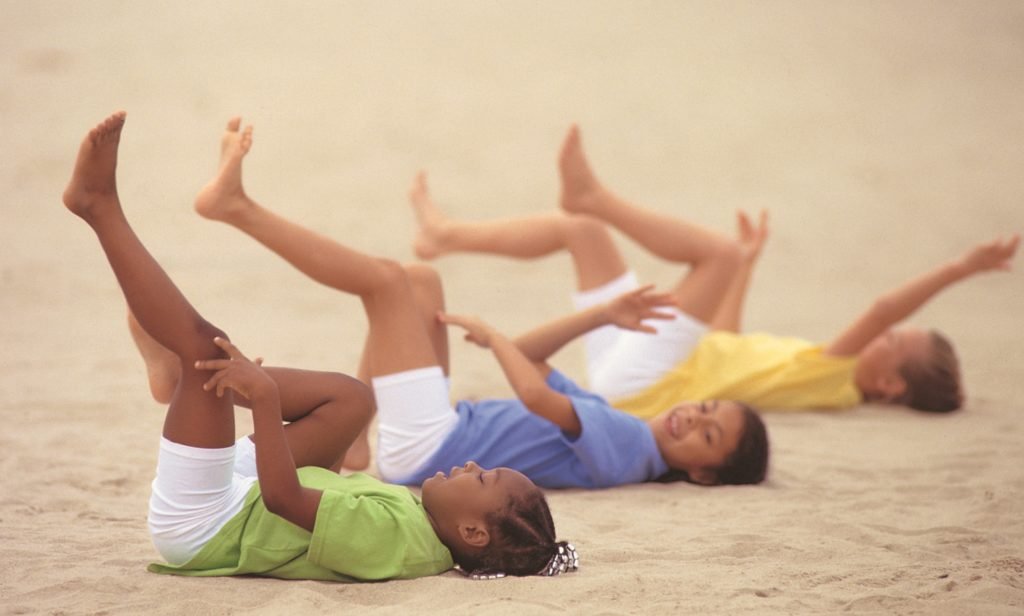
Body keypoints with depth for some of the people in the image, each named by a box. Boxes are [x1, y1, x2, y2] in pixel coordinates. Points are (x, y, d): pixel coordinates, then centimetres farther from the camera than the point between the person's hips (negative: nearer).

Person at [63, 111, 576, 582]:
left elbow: (283, 498, -40)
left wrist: (264, 395, -43)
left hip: (197, 528, -8)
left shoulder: (393, 534, -32)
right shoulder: (419, 530, -5)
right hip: (237, 500, 9)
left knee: (204, 345, -20)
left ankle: (99, 204, -3)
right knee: (351, 396, 11)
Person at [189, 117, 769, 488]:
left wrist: (490, 334, -13)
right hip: (425, 442, 10)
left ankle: (236, 205, -4)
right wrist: (604, 315, 16)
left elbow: (537, 395, -28)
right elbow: (532, 360, 24)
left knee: (387, 277, -10)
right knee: (421, 279, 17)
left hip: (426, 447, -10)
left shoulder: (625, 441, -14)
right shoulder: (609, 424, 14)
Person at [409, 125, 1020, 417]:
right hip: (634, 373, 10)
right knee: (582, 230, 17)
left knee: (720, 251, -21)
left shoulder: (835, 374, -12)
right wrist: (749, 266, 35)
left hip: (643, 383, -10)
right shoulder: (830, 371, 14)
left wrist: (958, 270, -40)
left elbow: (882, 310, -31)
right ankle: (448, 235, 13)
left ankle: (593, 195, -14)